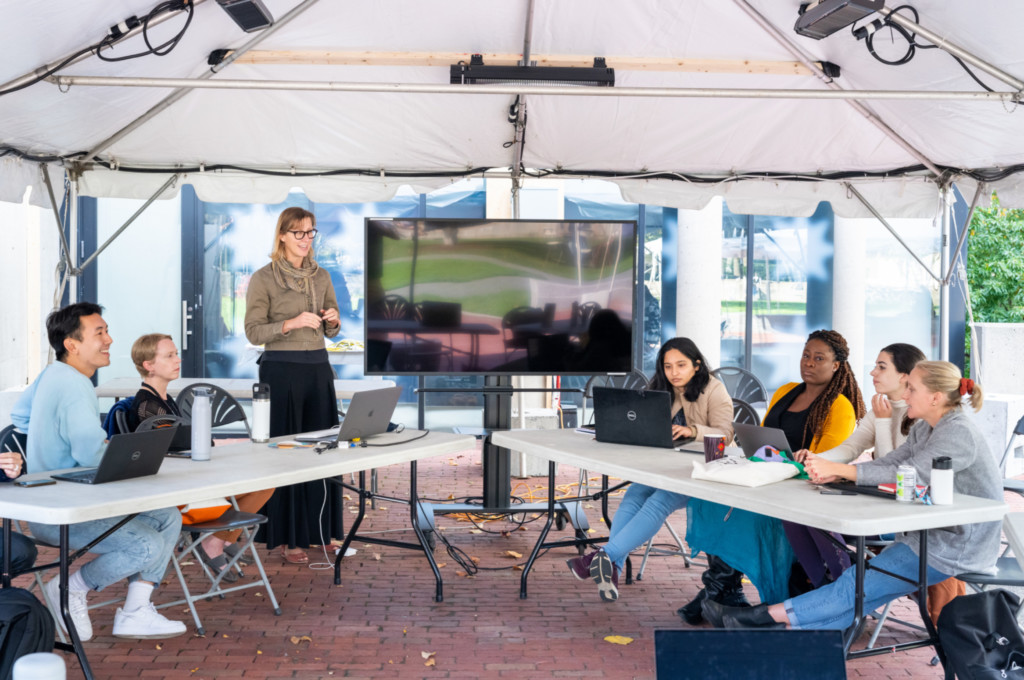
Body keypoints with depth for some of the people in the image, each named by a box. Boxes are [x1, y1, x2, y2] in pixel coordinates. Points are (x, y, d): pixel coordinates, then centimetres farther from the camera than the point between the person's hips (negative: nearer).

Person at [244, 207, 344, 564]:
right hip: (281, 369, -5)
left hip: (318, 367, 5)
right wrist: (292, 323, -21)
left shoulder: (321, 276, 12)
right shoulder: (263, 278, -3)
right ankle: (287, 538, 5)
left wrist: (333, 321, -6)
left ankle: (321, 531, 16)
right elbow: (253, 331, -8)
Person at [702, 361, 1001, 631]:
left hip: (955, 548, -8)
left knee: (861, 585, -13)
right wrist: (835, 473, -12)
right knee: (864, 585, -7)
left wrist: (838, 469, -28)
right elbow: (890, 462, 5)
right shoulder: (924, 428, 12)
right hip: (931, 535, 8)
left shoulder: (959, 433, -18)